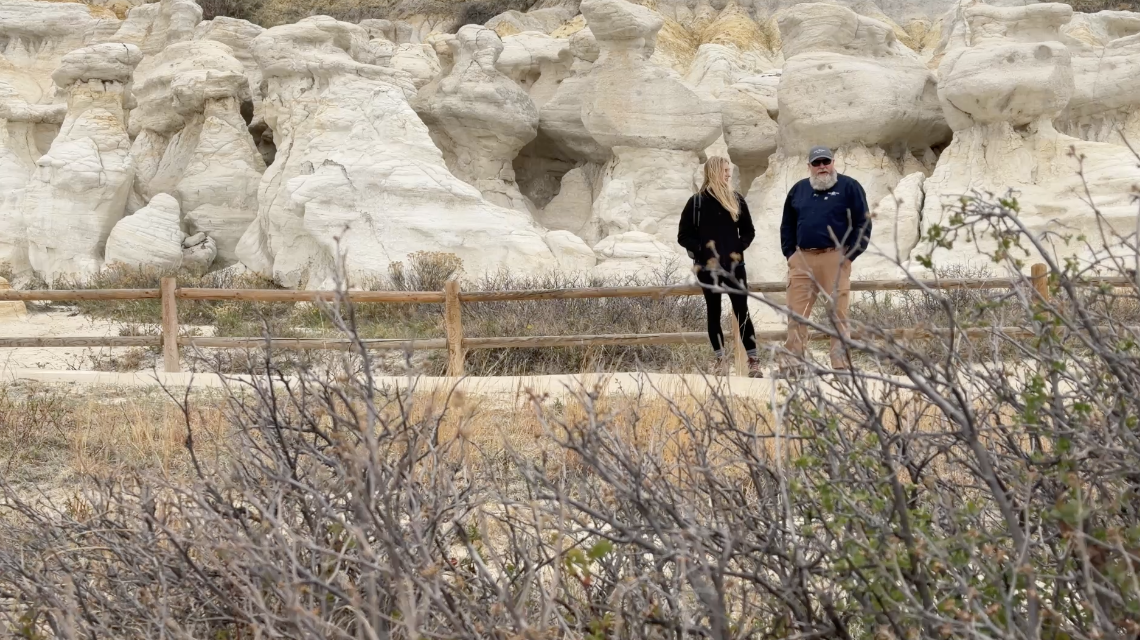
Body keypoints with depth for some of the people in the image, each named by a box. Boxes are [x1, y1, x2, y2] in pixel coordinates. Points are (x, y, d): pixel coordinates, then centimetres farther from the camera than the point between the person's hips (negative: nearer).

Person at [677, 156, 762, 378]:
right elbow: (684, 236, 0)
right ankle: (719, 359, 10)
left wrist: (740, 248, -3)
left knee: (742, 311, -4)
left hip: (734, 265, 2)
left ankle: (753, 361, -6)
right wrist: (701, 250, -15)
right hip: (708, 267, -2)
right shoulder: (697, 202, -2)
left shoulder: (737, 200, 8)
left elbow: (749, 231, 15)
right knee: (714, 312, 4)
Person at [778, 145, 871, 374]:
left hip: (835, 258, -4)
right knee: (796, 312, -1)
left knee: (838, 312, -3)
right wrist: (790, 253, 10)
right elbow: (787, 225, 22)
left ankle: (841, 363, -1)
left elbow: (862, 224, 0)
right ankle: (790, 363, 1)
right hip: (802, 259, 4)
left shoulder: (849, 187, 3)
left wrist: (849, 255, -7)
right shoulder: (798, 190, 15)